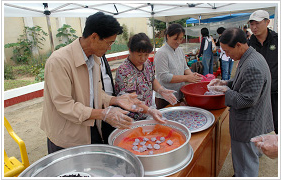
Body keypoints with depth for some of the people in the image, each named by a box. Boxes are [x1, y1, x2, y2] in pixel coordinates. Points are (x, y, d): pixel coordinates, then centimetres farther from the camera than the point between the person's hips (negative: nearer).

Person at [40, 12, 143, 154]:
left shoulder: (95, 59, 6)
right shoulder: (59, 61, -22)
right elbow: (64, 106, -24)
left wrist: (116, 100, -4)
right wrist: (103, 114, -29)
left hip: (92, 132, 7)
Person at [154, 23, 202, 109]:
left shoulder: (180, 50, 9)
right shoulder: (161, 53, -16)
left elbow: (185, 67, 17)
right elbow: (164, 77, -22)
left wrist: (191, 74, -5)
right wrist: (186, 78, -22)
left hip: (179, 95, 7)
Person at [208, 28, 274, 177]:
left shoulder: (252, 67, -29)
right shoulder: (250, 57, 4)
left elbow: (247, 100, -27)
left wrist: (225, 90, -15)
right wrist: (226, 83, 3)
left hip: (247, 127, -10)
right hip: (252, 122, 10)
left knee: (246, 168, 9)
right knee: (250, 158, 28)